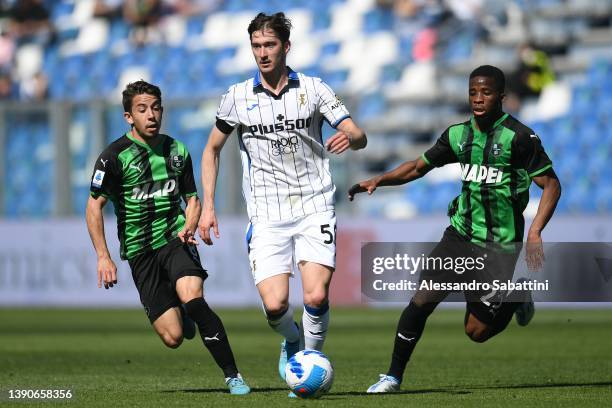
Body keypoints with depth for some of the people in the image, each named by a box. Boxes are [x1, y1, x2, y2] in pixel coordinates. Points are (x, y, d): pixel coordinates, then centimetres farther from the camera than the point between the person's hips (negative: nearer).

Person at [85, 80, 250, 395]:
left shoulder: (177, 151, 6)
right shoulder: (114, 156, -6)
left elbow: (192, 198, 18)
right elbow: (94, 206, -2)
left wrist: (188, 227, -3)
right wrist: (103, 257, -9)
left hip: (175, 240, 1)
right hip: (140, 251, -1)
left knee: (192, 297, -29)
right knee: (173, 337, -9)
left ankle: (232, 375, -22)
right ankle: (182, 316, 31)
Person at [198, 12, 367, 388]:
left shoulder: (313, 89, 2)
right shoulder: (238, 97, 4)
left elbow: (359, 136, -4)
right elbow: (212, 149, 16)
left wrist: (349, 137, -29)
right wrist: (208, 206, 8)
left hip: (314, 209, -1)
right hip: (267, 216, 1)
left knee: (316, 297, -18)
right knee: (275, 305, -13)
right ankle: (292, 342, 22)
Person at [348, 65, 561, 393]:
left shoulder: (519, 137, -11)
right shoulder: (458, 134, 4)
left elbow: (551, 185, -10)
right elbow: (418, 167, 15)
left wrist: (535, 233, -21)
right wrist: (377, 181, 0)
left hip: (500, 246, -4)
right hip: (460, 236, 4)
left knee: (477, 331, 0)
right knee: (422, 299, -13)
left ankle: (517, 300, 31)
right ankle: (393, 376, -2)